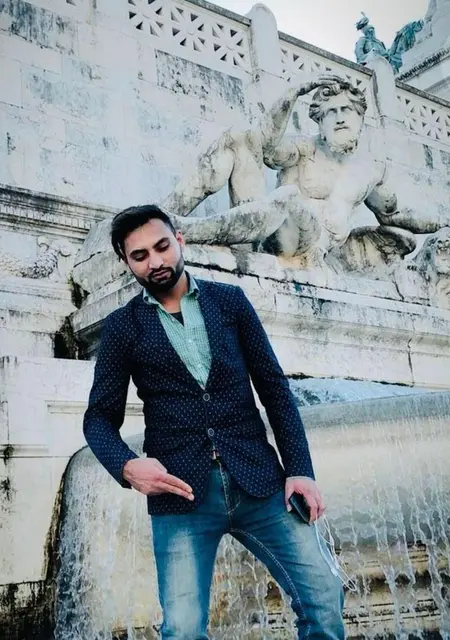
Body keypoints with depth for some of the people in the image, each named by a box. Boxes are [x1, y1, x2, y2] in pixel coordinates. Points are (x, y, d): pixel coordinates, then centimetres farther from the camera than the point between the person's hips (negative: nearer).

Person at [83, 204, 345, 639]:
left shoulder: (229, 300, 9)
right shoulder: (121, 327, 6)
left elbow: (274, 387, 9)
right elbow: (100, 417, 6)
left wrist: (299, 469, 0)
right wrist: (127, 466, -16)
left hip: (258, 481, 2)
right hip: (180, 492, -1)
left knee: (324, 595, -3)